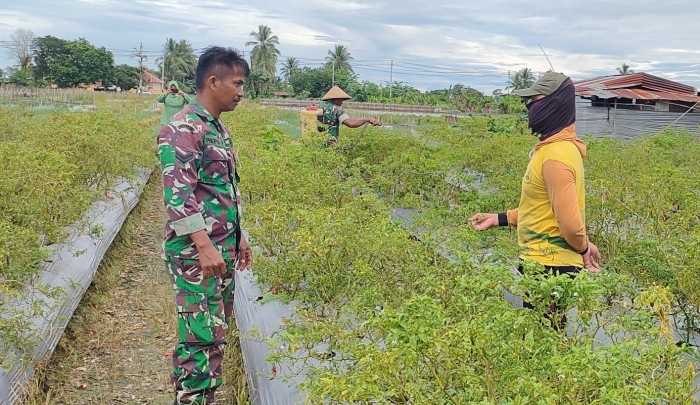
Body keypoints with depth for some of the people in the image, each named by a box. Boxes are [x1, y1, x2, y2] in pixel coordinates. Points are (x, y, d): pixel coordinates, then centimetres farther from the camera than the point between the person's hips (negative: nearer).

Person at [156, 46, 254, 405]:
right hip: (195, 252, -9)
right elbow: (177, 193, -22)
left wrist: (238, 237, 22)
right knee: (200, 337, -6)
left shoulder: (219, 128, 15)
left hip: (222, 249, 9)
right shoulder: (183, 129, -14)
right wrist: (204, 245, -27)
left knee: (217, 332, 14)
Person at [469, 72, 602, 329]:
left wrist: (583, 247, -6)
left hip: (549, 267, -10)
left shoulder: (556, 156, -22)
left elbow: (569, 219, -25)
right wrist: (500, 219, 14)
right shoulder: (552, 147, 10)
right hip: (545, 263, 10)